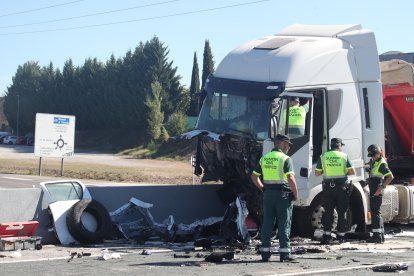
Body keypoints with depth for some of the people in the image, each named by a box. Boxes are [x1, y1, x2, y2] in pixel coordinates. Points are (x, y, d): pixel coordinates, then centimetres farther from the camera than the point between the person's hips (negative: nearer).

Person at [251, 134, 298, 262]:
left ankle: (265, 252, 8)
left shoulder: (264, 158, 11)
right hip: (283, 194, -5)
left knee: (267, 223, 8)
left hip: (268, 194, 6)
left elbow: (254, 176, 14)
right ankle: (284, 253, -1)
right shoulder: (285, 159, -10)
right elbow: (290, 178, -19)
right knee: (284, 224, -1)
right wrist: (295, 194, -8)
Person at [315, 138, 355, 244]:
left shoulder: (323, 156, 3)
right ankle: (341, 236, 10)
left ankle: (327, 236, -3)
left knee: (328, 212, 4)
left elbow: (317, 173, 6)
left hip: (328, 187, 1)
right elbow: (352, 171, -4)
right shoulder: (344, 156, 0)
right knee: (342, 212, 8)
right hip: (342, 187, -1)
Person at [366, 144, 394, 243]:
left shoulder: (382, 163, -12)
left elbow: (390, 177, -20)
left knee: (375, 212, -11)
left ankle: (377, 235, -13)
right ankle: (380, 235, 21)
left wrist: (381, 187, -23)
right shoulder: (374, 162, 17)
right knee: (376, 212, 14)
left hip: (377, 192, -10)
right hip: (373, 191, 10)